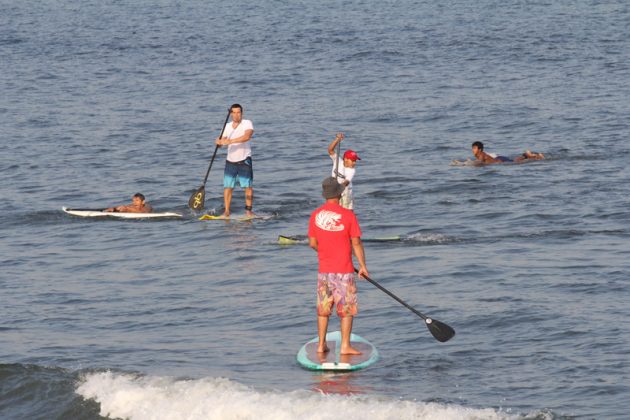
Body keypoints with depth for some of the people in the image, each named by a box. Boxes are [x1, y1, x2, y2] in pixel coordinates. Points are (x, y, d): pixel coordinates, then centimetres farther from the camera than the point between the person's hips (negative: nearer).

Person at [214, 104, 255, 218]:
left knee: (248, 186, -5)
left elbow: (247, 136, -27)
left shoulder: (247, 123, -8)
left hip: (244, 160, -4)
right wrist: (219, 142, -18)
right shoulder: (228, 126, 8)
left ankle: (248, 210, 2)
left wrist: (230, 141, -33)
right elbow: (223, 140, 7)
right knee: (227, 186, -2)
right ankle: (226, 211, 1)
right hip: (230, 160, 4)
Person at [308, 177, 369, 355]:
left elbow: (312, 243, 6)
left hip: (324, 270, 4)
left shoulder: (315, 215, -2)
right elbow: (356, 243, -9)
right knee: (346, 309, 5)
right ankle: (345, 346, 5)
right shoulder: (348, 215, -13)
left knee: (323, 309, 13)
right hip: (344, 270, -4)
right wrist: (363, 266, 0)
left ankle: (321, 345, 16)